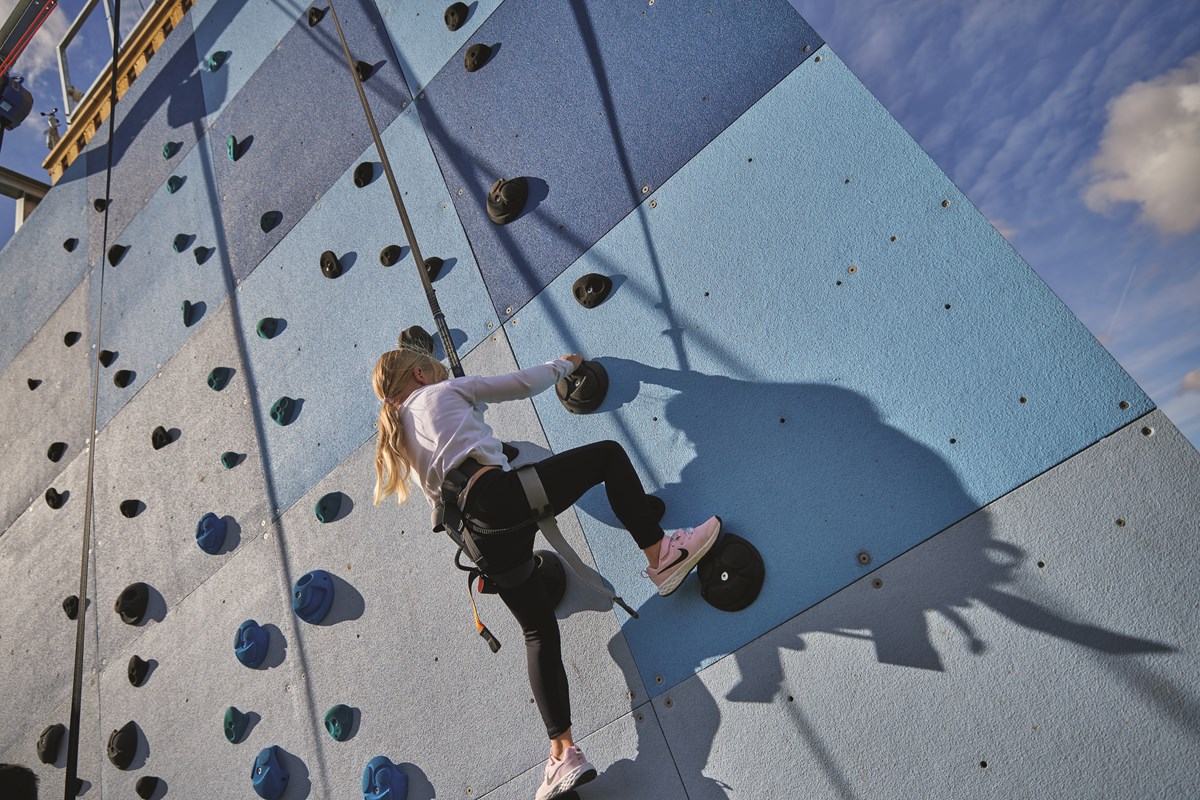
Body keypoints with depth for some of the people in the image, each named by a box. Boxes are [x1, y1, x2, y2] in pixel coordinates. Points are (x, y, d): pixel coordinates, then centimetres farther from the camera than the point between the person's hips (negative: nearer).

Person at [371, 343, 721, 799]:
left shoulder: (398, 445, 33)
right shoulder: (442, 391, 17)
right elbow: (523, 385, 21)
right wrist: (564, 365, 37)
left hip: (480, 533, 7)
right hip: (500, 494, -7)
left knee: (537, 630, 13)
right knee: (609, 454, 4)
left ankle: (562, 753, 5)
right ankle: (660, 556, -5)